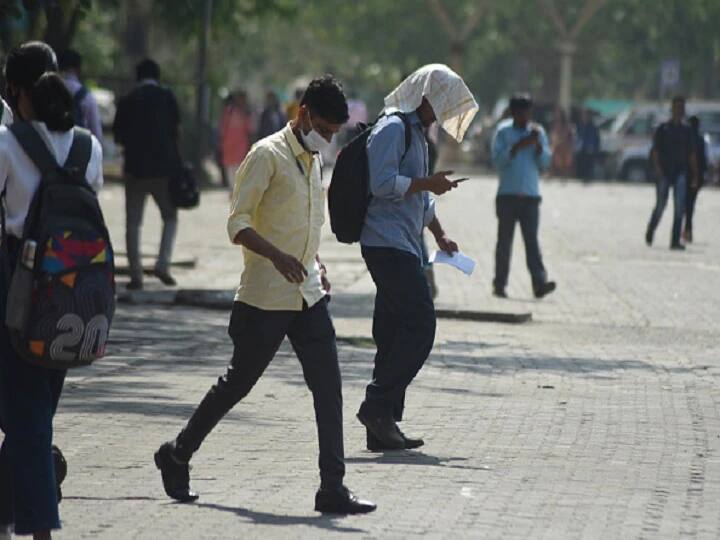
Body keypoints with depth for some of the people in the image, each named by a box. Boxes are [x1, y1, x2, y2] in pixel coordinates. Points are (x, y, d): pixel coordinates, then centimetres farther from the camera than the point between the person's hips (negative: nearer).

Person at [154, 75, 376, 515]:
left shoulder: (314, 161, 14)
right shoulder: (268, 155, -11)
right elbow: (238, 222, -17)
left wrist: (316, 265, 14)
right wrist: (278, 257, -30)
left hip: (309, 296, 7)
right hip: (267, 297, -7)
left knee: (328, 387, -3)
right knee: (238, 383, 5)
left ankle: (333, 488, -5)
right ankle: (177, 456, 24)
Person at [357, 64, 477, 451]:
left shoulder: (415, 132, 25)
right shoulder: (392, 129, -9)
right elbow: (383, 184, -20)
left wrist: (439, 234, 27)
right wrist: (429, 183, -15)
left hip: (403, 247, 10)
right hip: (387, 242, -10)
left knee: (394, 333, 7)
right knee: (419, 324, -15)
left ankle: (382, 427, 8)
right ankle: (379, 405, -13)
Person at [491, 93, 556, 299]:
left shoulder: (537, 132, 10)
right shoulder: (503, 131, 3)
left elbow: (545, 162, 6)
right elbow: (498, 160, -6)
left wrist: (537, 144, -11)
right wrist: (518, 146, -15)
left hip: (530, 195, 1)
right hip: (507, 195, -1)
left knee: (532, 240, -7)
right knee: (505, 240, 3)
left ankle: (540, 282, -17)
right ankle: (499, 284, 9)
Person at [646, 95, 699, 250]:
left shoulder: (687, 130, 10)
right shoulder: (662, 129, 2)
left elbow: (692, 154, 12)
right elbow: (655, 150, -2)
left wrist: (695, 175, 8)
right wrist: (657, 167, -17)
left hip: (680, 172, 2)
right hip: (664, 172, -2)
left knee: (680, 207, -9)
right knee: (660, 205, 2)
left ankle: (675, 241, -9)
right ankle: (650, 233, 27)